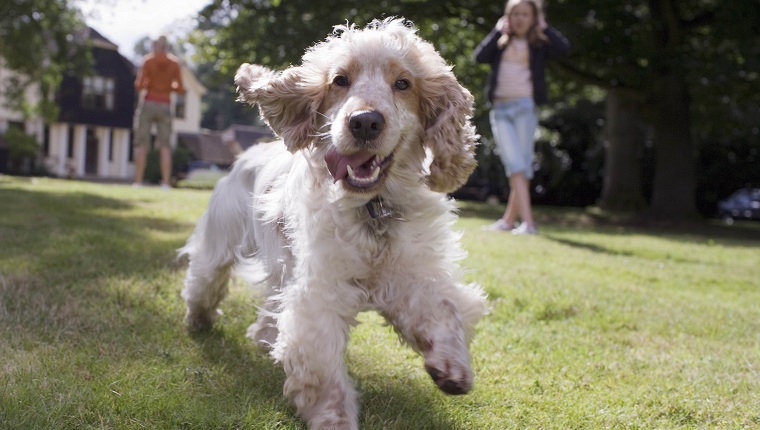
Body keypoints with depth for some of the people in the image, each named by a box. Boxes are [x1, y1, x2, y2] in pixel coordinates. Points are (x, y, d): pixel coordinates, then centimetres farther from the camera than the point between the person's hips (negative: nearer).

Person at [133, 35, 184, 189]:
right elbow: (180, 89, 0)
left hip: (148, 103, -2)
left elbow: (140, 85, -10)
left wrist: (139, 83, 13)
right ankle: (166, 183, -4)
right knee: (165, 146, 4)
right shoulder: (174, 63, 2)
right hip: (165, 106, 2)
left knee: (141, 144, 2)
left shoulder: (148, 60, -4)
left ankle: (138, 181, -3)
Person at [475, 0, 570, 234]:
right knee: (514, 164, -9)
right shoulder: (500, 43, 15)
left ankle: (509, 219, 5)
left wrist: (544, 27, 2)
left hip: (525, 107, -1)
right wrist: (498, 30, 1)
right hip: (499, 110, 1)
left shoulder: (539, 44, 10)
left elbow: (564, 48, -8)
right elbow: (480, 55, -3)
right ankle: (528, 221, -13)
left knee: (523, 164, -2)